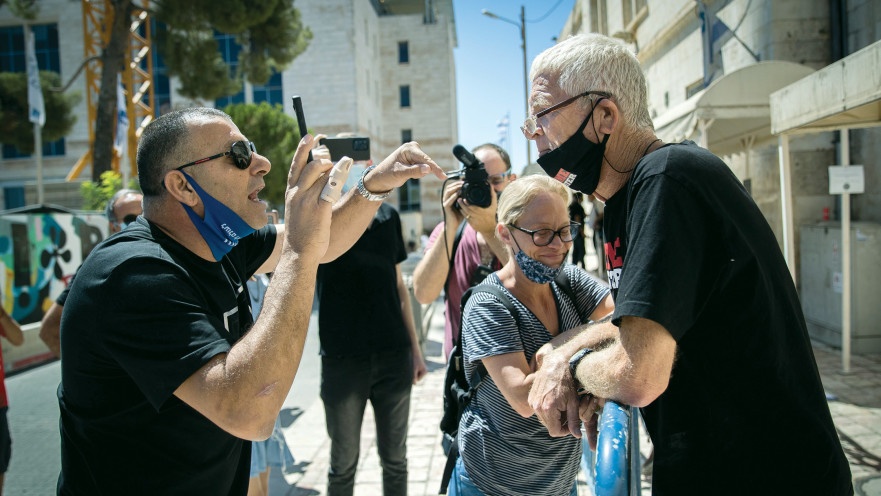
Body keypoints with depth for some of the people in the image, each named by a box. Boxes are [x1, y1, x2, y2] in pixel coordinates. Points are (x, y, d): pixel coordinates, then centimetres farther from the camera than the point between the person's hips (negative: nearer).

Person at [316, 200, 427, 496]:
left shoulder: (388, 216, 8)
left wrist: (415, 349, 13)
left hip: (393, 356, 4)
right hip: (342, 357, -3)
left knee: (395, 458, 14)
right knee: (343, 463, 10)